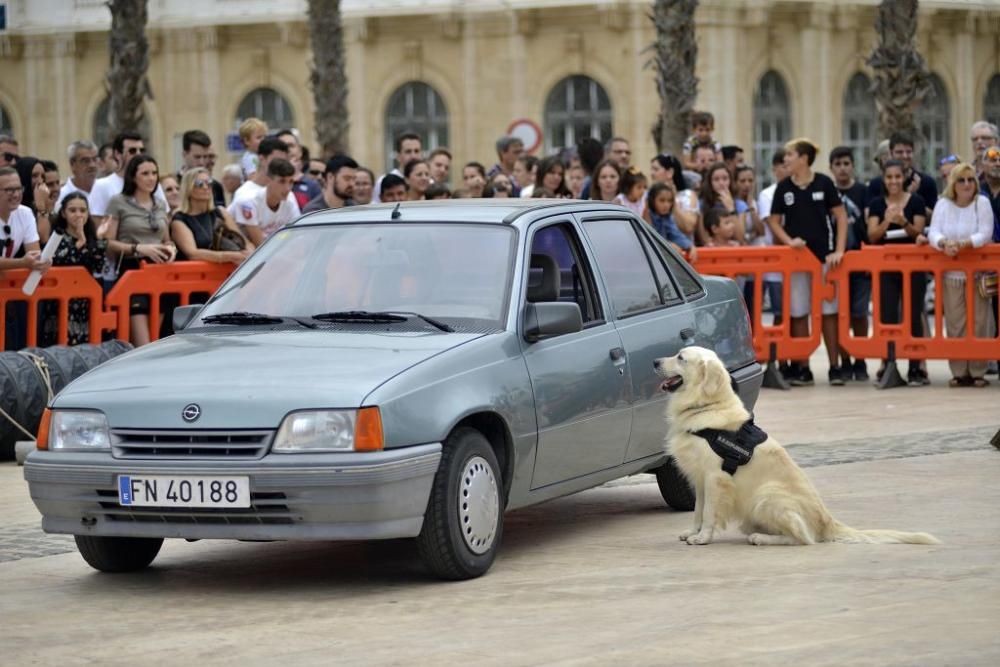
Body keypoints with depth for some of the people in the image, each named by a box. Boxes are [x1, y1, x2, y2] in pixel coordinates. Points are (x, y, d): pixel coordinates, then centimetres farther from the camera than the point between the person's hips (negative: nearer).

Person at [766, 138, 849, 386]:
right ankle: (802, 368, 9)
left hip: (824, 256, -2)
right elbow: (774, 221, 8)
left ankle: (835, 367, 6)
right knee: (798, 313, 3)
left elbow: (841, 217, 0)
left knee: (829, 311, 0)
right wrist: (789, 240, -10)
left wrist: (839, 250, -7)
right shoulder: (783, 188, 2)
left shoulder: (824, 183, -3)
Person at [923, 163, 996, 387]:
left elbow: (985, 234, -13)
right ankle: (958, 372, 8)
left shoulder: (982, 203, -3)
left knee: (978, 322, -1)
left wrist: (963, 244, -29)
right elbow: (934, 233, -7)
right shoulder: (943, 204, 3)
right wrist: (944, 244, -30)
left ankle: (977, 372, 6)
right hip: (951, 273, 2)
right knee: (954, 324, 1)